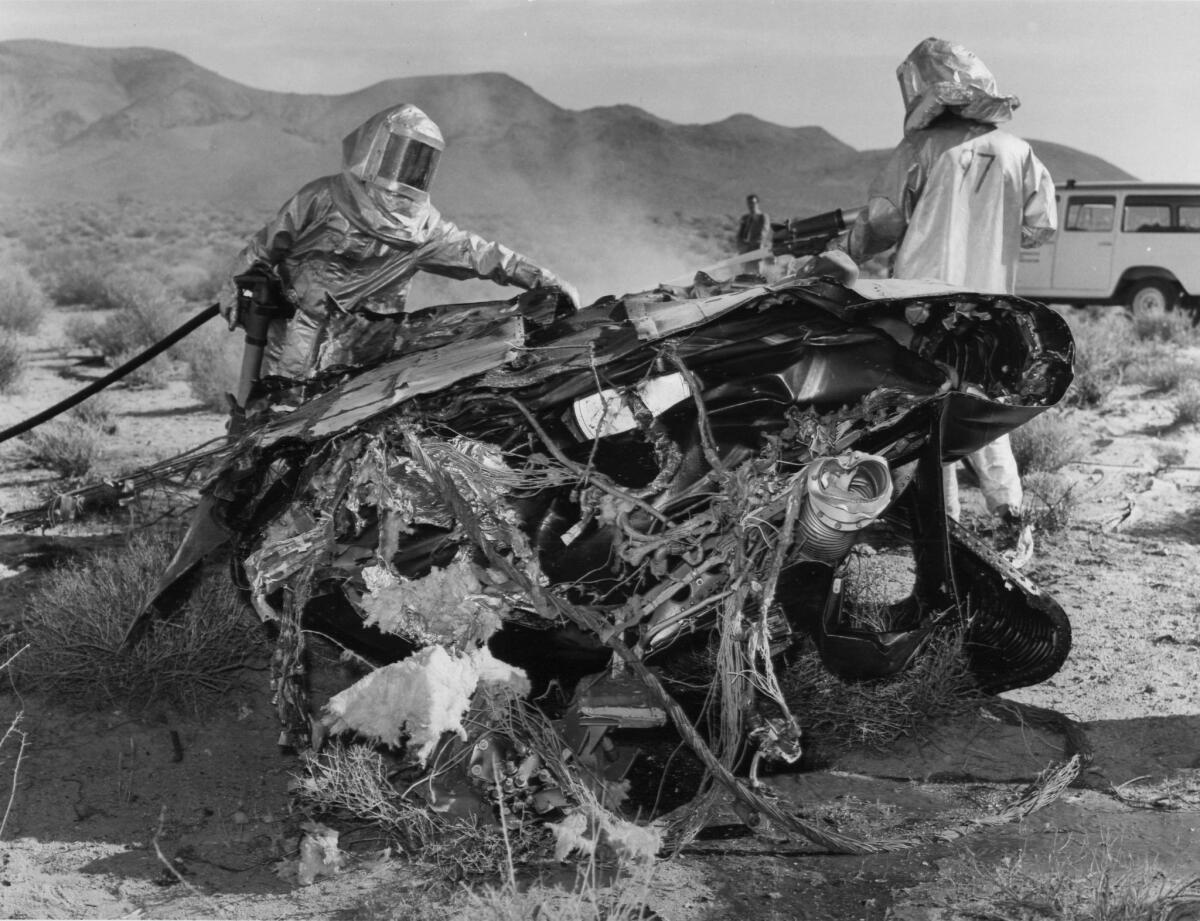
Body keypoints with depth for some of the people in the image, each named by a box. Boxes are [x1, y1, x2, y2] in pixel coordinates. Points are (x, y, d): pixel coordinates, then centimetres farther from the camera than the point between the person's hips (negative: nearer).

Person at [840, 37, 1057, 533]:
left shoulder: (920, 150, -8)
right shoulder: (1017, 152, 3)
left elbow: (881, 221, -8)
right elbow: (1041, 226, 4)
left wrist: (844, 253, 10)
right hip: (989, 300, 4)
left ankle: (942, 513, 5)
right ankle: (1008, 501, 10)